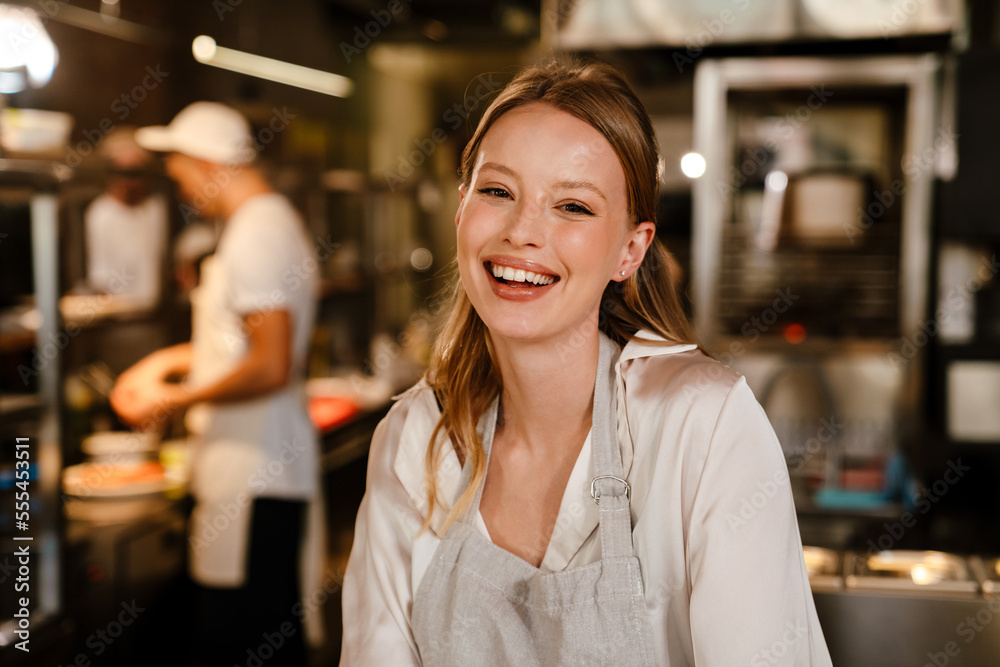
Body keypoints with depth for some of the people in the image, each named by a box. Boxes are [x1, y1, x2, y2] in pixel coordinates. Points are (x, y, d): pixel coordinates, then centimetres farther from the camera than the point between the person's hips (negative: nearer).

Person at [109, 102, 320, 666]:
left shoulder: (255, 236, -16)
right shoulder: (274, 221, 16)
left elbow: (271, 369, -22)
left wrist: (176, 398, -11)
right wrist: (169, 360, 21)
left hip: (252, 478, -10)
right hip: (269, 469, 10)